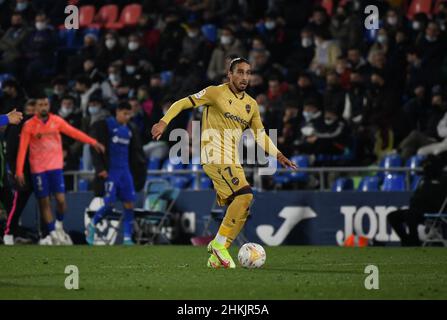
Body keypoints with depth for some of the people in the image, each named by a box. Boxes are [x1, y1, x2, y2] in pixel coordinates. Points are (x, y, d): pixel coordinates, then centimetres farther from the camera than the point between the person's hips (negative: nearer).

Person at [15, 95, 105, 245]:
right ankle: (53, 233, 8)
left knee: (61, 200, -7)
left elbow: (74, 133, 5)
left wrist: (93, 143, -1)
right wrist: (19, 171, -12)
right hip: (38, 169, -1)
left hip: (55, 166, 1)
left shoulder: (57, 121, 2)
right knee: (44, 202, 1)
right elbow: (22, 149, -7)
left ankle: (59, 225, 19)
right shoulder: (29, 125, -5)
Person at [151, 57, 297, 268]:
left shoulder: (251, 105, 16)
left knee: (239, 209, 3)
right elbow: (182, 104, -4)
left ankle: (216, 256, 13)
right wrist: (164, 122, -17)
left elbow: (260, 135, 24)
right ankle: (220, 244, -17)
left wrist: (278, 155, 12)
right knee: (244, 195, -24)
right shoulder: (216, 93, -3)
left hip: (233, 162, 8)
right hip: (215, 156, -8)